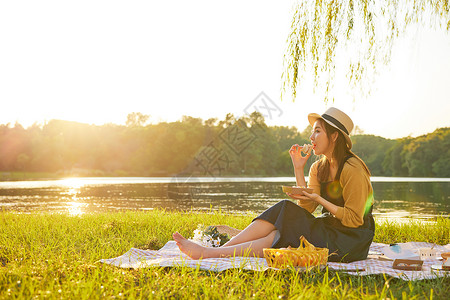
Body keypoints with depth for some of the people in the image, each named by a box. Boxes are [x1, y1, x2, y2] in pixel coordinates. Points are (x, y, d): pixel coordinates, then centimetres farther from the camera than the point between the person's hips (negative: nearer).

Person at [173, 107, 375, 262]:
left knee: (284, 234, -23)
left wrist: (318, 199, -18)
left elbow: (354, 220, -16)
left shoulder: (352, 169, -15)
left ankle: (210, 253, -26)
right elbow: (306, 209, -2)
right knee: (284, 211, -17)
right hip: (328, 228, 7)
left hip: (352, 239, -7)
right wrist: (298, 169, -5)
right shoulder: (318, 168, 9)